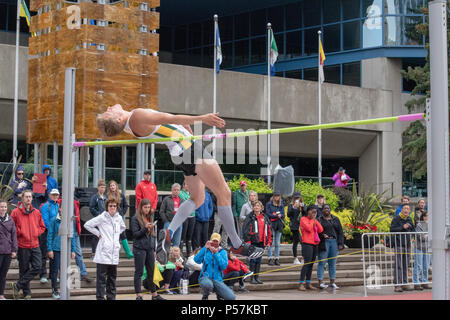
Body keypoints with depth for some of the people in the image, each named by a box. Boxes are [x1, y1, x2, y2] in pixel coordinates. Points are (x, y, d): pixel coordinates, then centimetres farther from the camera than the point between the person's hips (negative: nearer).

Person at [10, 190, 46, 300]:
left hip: (35, 245, 4)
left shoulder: (36, 212, 9)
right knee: (24, 270, 3)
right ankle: (26, 293, 13)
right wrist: (20, 232, -12)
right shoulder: (15, 212, -3)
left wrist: (36, 233, 1)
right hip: (22, 246, -4)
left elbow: (42, 227, 17)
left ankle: (18, 285, 0)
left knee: (37, 267, -9)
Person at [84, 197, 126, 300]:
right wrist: (98, 234, -5)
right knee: (102, 276, -6)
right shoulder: (102, 217, -5)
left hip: (114, 252, 6)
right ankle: (100, 297, -4)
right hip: (103, 252, -6)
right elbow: (87, 225, -5)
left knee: (112, 276, 11)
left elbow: (122, 227, 32)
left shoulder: (119, 218, 11)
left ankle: (111, 297, 17)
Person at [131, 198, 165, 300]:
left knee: (152, 272, 10)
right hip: (140, 249, -6)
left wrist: (154, 250, 17)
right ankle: (138, 295, 1)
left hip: (149, 248, 6)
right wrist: (145, 228, -23)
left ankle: (154, 294, 16)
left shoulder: (150, 218, 15)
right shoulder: (136, 218, -5)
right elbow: (135, 234, -9)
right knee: (139, 272, -2)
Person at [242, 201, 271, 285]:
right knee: (253, 260, -5)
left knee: (259, 260, 8)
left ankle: (257, 277, 14)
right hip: (253, 242, -5)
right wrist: (248, 240, -15)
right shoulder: (250, 217, -2)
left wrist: (269, 242, 11)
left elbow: (269, 230, 17)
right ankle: (252, 278, -2)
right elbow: (245, 229, -8)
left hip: (261, 242, 5)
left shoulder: (264, 218, 13)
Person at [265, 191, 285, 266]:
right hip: (272, 224, -4)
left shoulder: (281, 205, 15)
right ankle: (270, 259, -5)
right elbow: (268, 214, -6)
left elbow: (283, 214, 11)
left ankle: (277, 259, 9)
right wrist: (276, 215, -13)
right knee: (271, 243, -8)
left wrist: (280, 215, -10)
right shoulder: (269, 204, 2)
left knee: (278, 243, 5)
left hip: (279, 225, 4)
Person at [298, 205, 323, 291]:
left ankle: (308, 283, 12)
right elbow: (309, 228, -19)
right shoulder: (303, 219, -4)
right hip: (307, 244, -7)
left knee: (311, 264, 8)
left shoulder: (314, 220, 18)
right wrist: (312, 220, -7)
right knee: (307, 263, -13)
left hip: (314, 244, 7)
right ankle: (301, 283, -12)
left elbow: (320, 230, 7)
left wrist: (315, 220, 2)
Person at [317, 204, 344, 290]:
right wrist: (322, 235, -20)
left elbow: (340, 232, 11)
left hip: (334, 242, 3)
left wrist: (340, 244, 1)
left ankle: (332, 282, 11)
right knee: (322, 262, -4)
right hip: (324, 243, -3)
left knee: (333, 263, 6)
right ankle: (320, 282, -4)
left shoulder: (336, 219, 13)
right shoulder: (319, 220, 5)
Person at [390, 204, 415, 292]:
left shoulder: (409, 219, 15)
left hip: (407, 245, 6)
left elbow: (413, 230, 23)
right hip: (399, 244, -6)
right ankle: (397, 285, -10)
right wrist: (402, 227, -17)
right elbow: (392, 229, -12)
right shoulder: (396, 219, -3)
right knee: (398, 265, -9)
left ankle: (404, 284, 13)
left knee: (406, 265, 8)